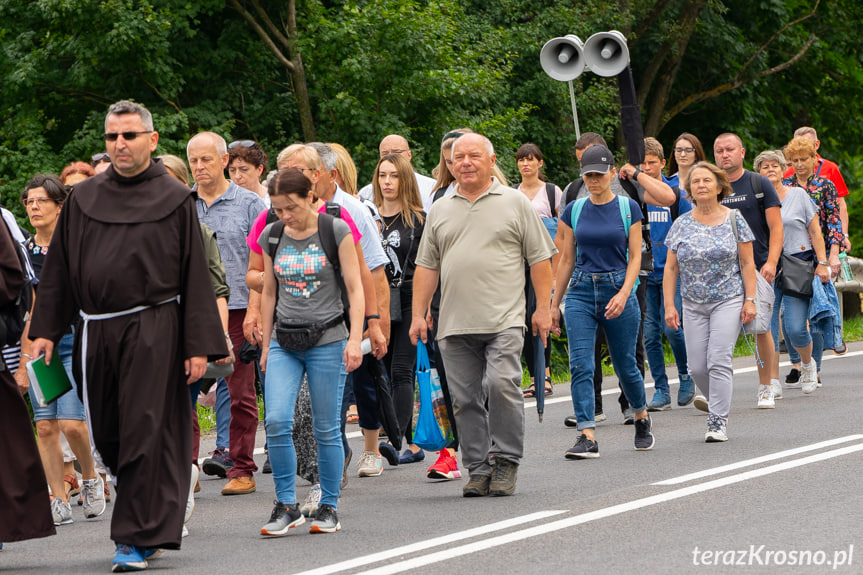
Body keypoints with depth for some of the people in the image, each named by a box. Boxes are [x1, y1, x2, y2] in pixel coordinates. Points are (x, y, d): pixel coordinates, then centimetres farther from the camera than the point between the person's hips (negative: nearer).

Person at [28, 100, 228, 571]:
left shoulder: (174, 200, 0)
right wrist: (45, 330, 6)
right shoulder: (82, 199, 10)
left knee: (143, 433, -7)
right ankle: (153, 520, 28)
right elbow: (58, 270, 13)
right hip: (95, 333, 4)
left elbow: (195, 276, -1)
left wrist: (199, 345, -7)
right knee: (108, 436, 10)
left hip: (153, 332, -4)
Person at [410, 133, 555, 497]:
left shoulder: (515, 203, 7)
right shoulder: (440, 211, 16)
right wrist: (418, 314, 9)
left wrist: (543, 309, -1)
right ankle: (479, 469, 9)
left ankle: (506, 461, -4)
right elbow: (427, 266, 17)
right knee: (465, 399, 2)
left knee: (502, 386, -16)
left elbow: (539, 258, 5)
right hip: (455, 325, 4)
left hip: (504, 320, -4)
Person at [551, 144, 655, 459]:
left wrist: (623, 294, -17)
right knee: (580, 365, -11)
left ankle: (642, 418, 35)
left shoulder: (628, 208, 0)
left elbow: (635, 257, -2)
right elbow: (566, 260, 10)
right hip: (581, 291, 2)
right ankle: (587, 437, -14)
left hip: (618, 288, -2)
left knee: (625, 365, 8)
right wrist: (554, 305, 10)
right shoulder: (573, 211, 5)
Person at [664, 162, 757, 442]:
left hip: (728, 301, -3)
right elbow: (671, 268, 7)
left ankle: (718, 423, -12)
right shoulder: (681, 225, 5)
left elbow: (747, 263, 0)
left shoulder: (733, 219, -1)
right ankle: (719, 404, 26)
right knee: (697, 366, 1)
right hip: (693, 304, 3)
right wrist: (669, 305, 0)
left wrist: (750, 300, -6)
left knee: (719, 361, -14)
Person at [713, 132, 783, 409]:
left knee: (761, 328, 2)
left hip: (757, 269, -1)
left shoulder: (759, 184, 2)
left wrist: (771, 262, -13)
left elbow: (775, 227, -1)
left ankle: (765, 389, 15)